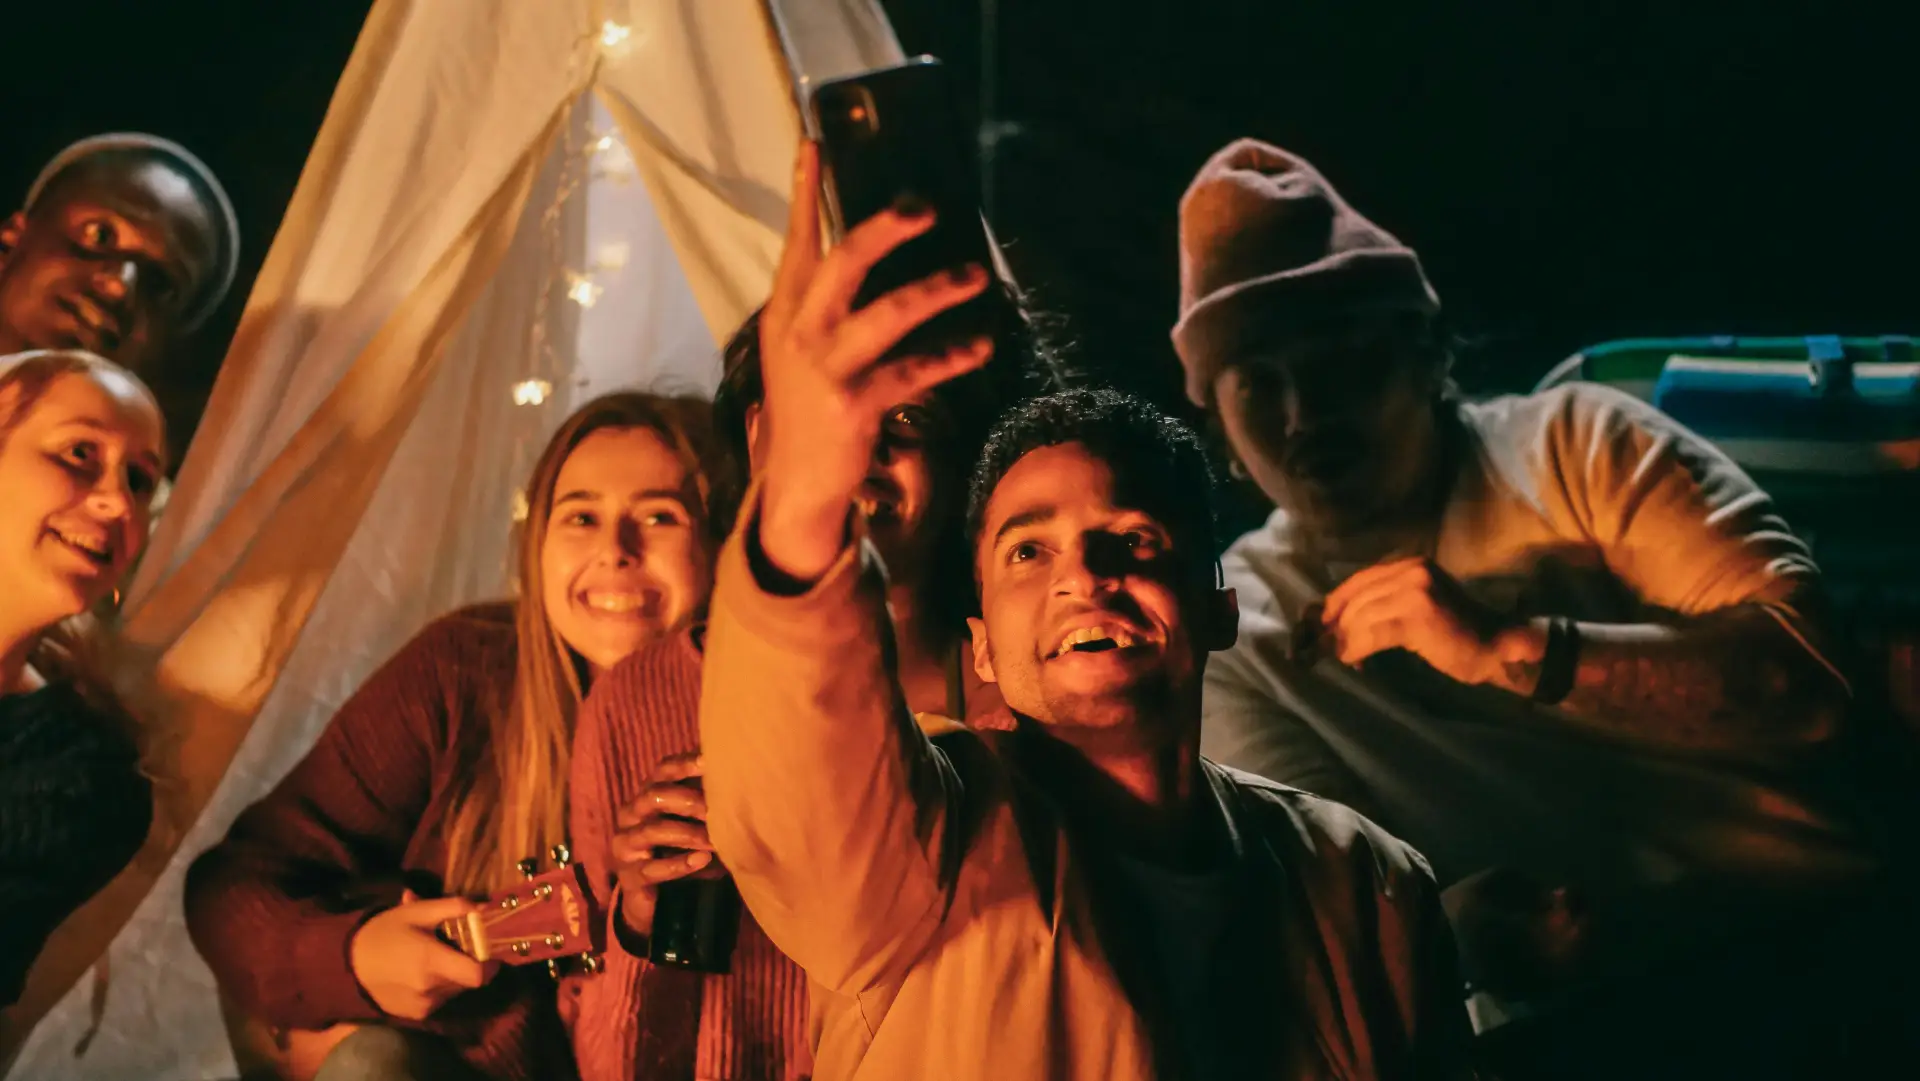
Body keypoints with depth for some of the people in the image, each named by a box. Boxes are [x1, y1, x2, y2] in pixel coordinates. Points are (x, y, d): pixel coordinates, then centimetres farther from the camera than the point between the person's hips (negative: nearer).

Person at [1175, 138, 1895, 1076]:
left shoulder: (1573, 446, 5)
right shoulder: (1239, 631, 10)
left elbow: (1810, 678, -6)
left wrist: (1508, 651, -16)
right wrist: (1459, 923, -21)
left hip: (1807, 956, -2)